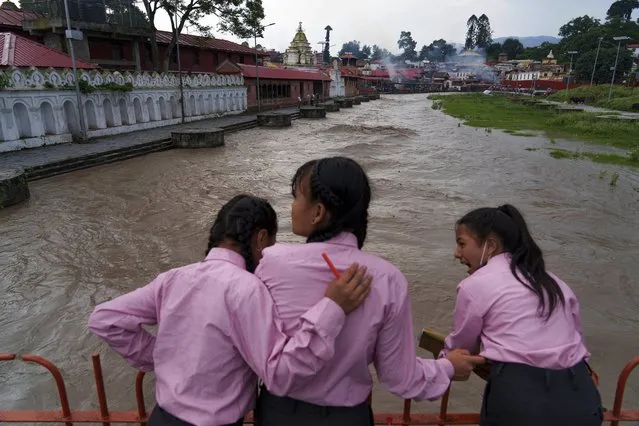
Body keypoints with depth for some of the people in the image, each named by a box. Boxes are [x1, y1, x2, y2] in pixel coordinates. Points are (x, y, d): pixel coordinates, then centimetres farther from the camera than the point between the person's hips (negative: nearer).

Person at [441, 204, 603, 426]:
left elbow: (461, 345, 11)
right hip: (580, 397, 6)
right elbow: (576, 334, 19)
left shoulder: (474, 285, -2)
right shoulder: (551, 281, 15)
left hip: (521, 399, -6)